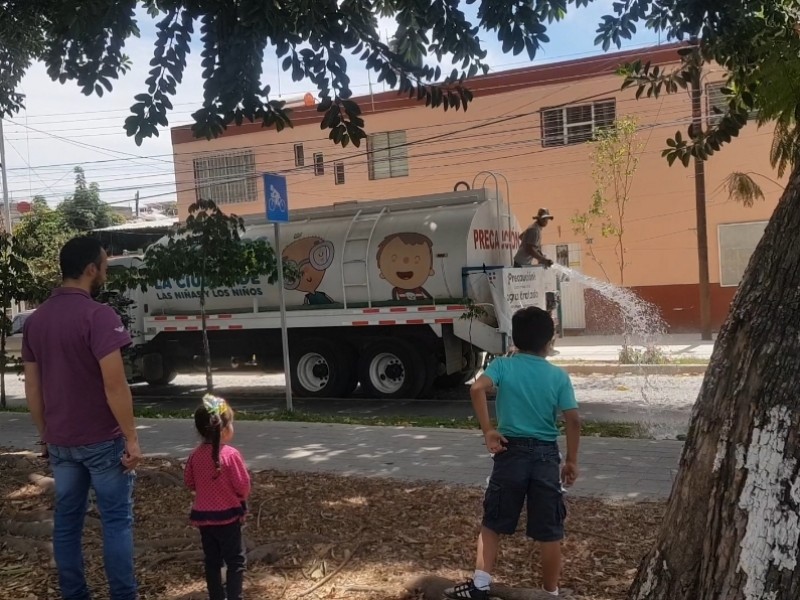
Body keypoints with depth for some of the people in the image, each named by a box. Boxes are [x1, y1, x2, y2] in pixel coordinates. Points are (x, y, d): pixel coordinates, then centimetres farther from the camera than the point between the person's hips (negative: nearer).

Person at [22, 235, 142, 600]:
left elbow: (32, 386, 10)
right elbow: (114, 385, -21)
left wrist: (45, 433, 19)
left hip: (60, 441, 7)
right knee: (116, 520, 3)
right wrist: (131, 438, -14)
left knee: (66, 519, 13)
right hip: (102, 439, -6)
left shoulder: (35, 319, 6)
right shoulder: (98, 315, -17)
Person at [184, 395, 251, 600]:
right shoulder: (230, 454, -20)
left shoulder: (196, 455, -3)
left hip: (203, 516, 6)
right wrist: (242, 497, 6)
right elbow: (243, 486, -15)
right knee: (236, 560, 3)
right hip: (227, 515, -6)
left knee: (212, 560, 16)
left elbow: (189, 483, 8)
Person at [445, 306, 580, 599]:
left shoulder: (503, 365, -3)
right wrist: (572, 461, 6)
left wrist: (488, 431, -14)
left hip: (511, 452, -1)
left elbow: (477, 388, -22)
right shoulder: (558, 375, 0)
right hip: (546, 455, 1)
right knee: (549, 532, 10)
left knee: (492, 523, 12)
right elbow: (573, 421, -4)